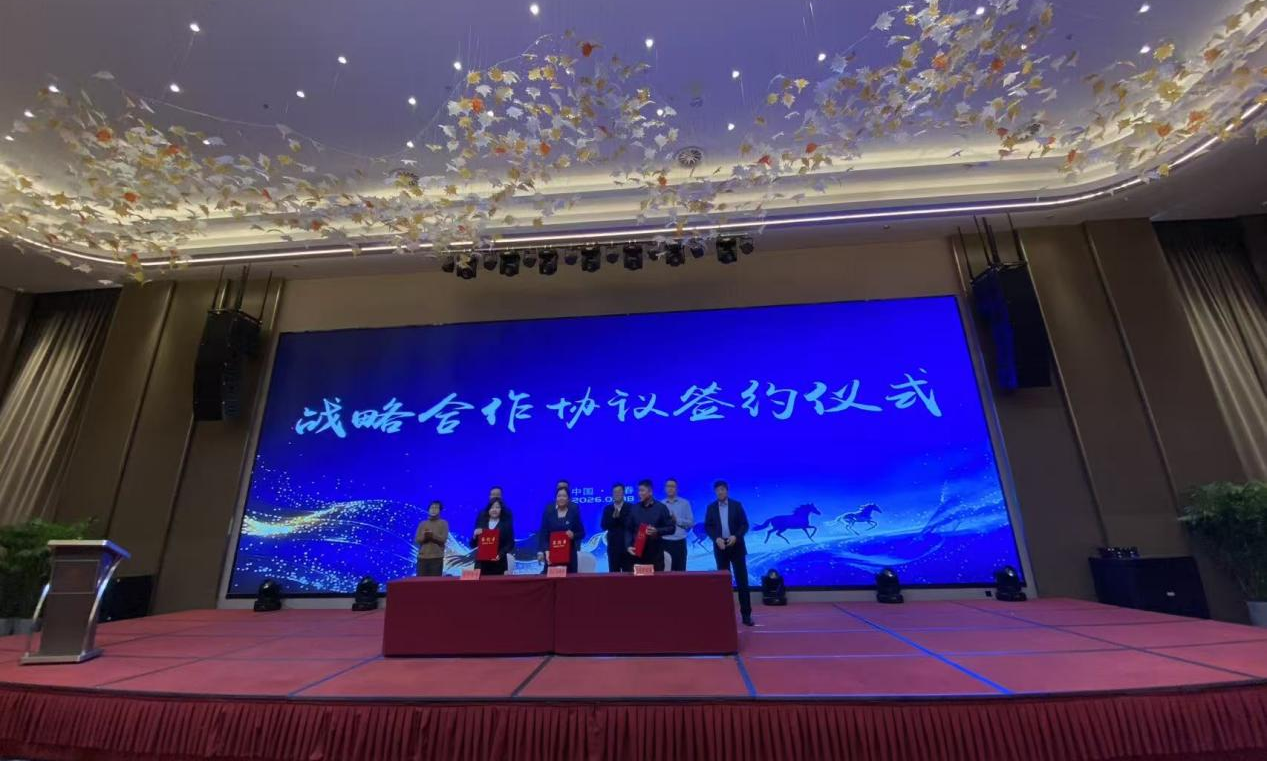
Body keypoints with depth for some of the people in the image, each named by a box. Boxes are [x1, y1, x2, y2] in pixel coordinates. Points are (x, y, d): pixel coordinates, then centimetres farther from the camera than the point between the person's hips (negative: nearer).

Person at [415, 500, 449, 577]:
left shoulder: (443, 523, 5)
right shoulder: (422, 523, 13)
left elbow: (443, 538, -7)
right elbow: (416, 540, 5)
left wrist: (432, 535, -21)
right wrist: (424, 536, -15)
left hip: (437, 558, -3)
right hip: (423, 557, 3)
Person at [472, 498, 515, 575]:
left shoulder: (506, 524, 2)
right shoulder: (481, 522, 8)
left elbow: (510, 544, -2)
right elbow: (473, 545, 10)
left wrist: (500, 554, -17)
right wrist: (475, 536, -10)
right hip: (481, 563, 2)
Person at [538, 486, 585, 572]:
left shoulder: (574, 511, 1)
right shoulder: (548, 511, 1)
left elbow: (582, 533, 4)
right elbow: (543, 533, 3)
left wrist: (573, 535, -16)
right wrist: (541, 551, -5)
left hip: (569, 553, 0)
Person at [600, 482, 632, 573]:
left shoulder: (631, 508, 0)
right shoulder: (607, 509, 7)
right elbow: (604, 526, -1)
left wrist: (619, 516, -18)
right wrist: (613, 517, -16)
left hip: (627, 545, -2)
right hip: (613, 545, 2)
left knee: (628, 573, 0)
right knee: (613, 573, 5)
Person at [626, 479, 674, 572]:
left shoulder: (661, 508, 2)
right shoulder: (634, 508, 8)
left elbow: (671, 528, 2)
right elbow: (628, 529, 10)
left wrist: (657, 531, -15)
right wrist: (628, 546, -4)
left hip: (655, 552, -1)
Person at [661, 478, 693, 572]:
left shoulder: (685, 503, 4)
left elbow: (691, 522, 0)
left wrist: (677, 520, -10)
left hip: (679, 542, 0)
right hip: (664, 542, 0)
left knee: (680, 570, 3)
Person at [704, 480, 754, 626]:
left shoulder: (737, 505, 1)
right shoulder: (711, 507, 4)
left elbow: (744, 524, -1)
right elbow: (707, 527, 3)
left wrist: (736, 536, -17)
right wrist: (716, 539, -13)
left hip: (736, 546, -1)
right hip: (720, 546, 1)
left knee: (742, 580, -1)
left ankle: (746, 614, 6)